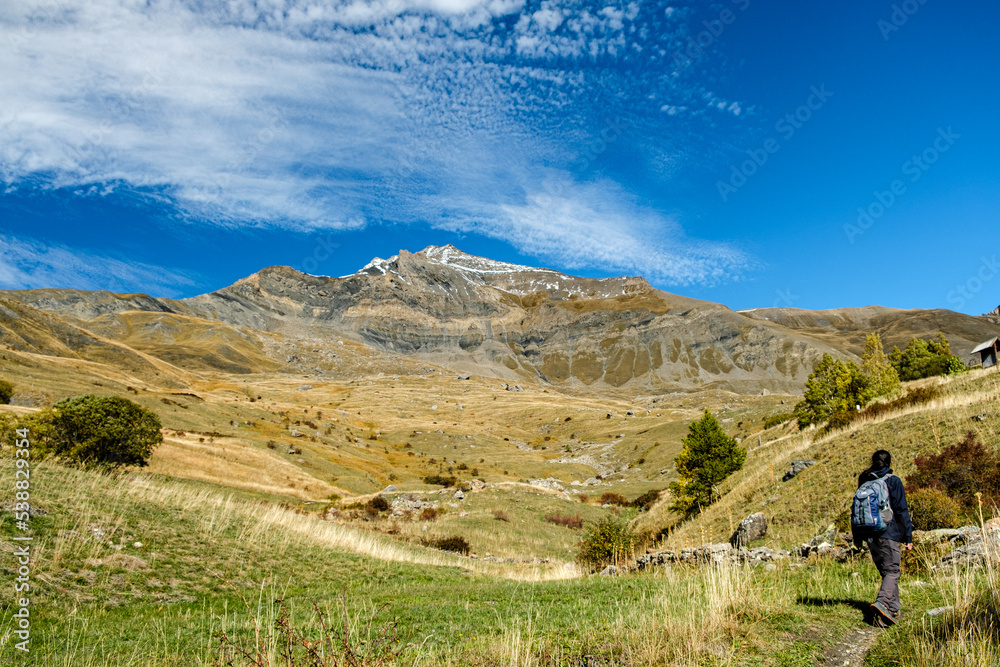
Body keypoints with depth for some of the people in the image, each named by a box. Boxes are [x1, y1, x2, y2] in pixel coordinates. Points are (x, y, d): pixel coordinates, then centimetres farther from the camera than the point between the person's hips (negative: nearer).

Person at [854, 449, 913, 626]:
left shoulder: (865, 482, 10)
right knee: (892, 571, -5)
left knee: (886, 571, 16)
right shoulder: (893, 481, -5)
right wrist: (908, 537, -2)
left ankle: (893, 609, 18)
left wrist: (857, 537, 20)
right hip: (888, 533, -5)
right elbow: (901, 510, -6)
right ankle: (882, 603, -25)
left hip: (870, 535, 5)